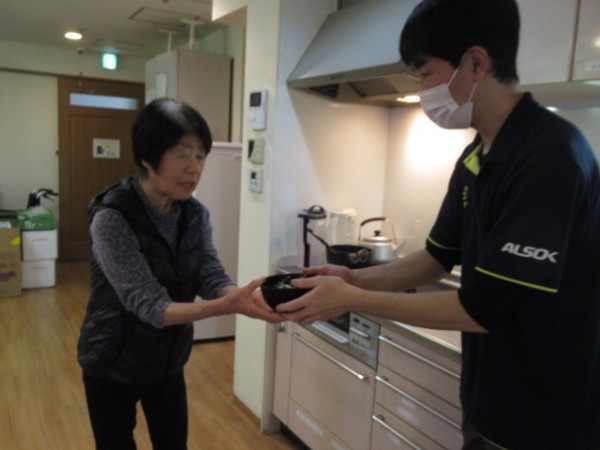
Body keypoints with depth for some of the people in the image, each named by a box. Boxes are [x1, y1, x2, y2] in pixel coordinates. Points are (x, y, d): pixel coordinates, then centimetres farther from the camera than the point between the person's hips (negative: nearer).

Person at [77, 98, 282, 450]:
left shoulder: (196, 214, -7)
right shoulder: (111, 219, -27)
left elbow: (212, 277, -17)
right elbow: (149, 306, -32)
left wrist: (244, 297, -39)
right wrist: (226, 307, -46)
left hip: (169, 362, 5)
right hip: (113, 367, -5)